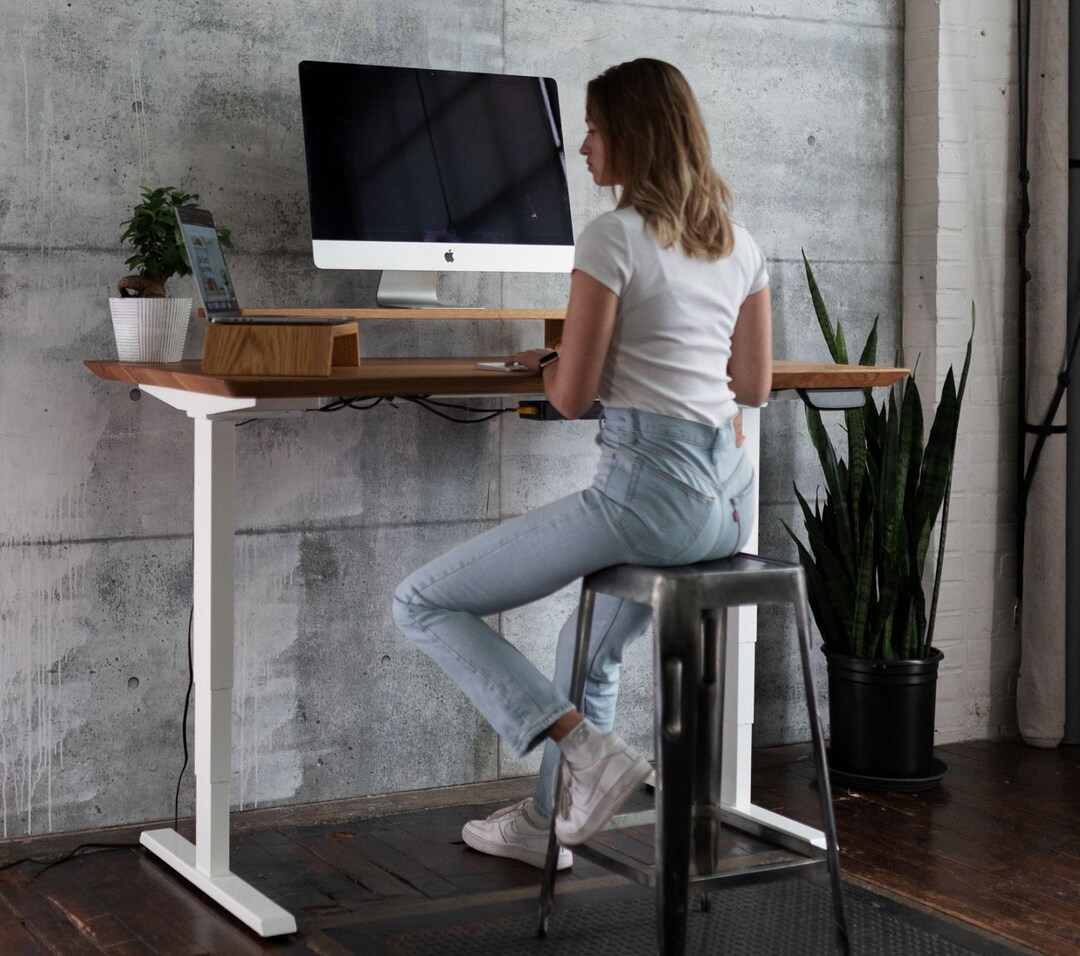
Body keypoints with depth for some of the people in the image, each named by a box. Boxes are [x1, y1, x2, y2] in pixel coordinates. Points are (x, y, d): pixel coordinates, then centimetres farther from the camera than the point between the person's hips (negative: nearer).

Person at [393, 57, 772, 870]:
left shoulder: (613, 238, -10)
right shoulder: (739, 243, 12)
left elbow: (572, 397, -10)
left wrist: (546, 362, 12)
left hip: (651, 491, -9)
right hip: (731, 494, 9)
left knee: (423, 604, 0)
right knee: (591, 648, 33)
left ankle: (587, 750, -8)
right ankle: (548, 823, 44)